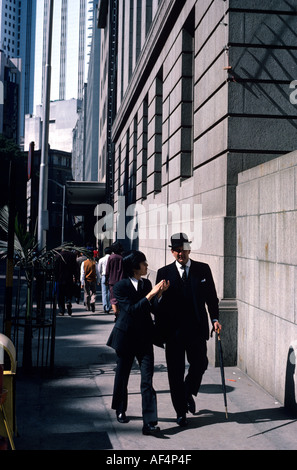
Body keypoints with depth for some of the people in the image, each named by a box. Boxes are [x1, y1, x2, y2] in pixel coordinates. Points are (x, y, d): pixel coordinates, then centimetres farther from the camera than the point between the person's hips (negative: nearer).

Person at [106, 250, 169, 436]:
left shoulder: (147, 283, 5)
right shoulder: (121, 286, -11)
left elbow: (153, 309, 7)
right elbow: (131, 309, -22)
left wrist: (159, 294, -8)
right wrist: (151, 294, -23)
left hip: (144, 337, 3)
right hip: (126, 337, -3)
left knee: (147, 380, -6)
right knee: (122, 376, 15)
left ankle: (150, 422, -7)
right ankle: (121, 410, 39)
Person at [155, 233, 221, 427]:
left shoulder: (203, 269, 4)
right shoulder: (164, 273, 1)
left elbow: (211, 296, 8)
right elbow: (159, 303, 2)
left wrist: (215, 318, -4)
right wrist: (159, 331, -2)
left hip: (197, 328, 1)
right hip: (173, 329, -1)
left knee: (200, 363, 1)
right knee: (175, 372, 4)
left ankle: (188, 394, 32)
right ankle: (181, 411, 19)